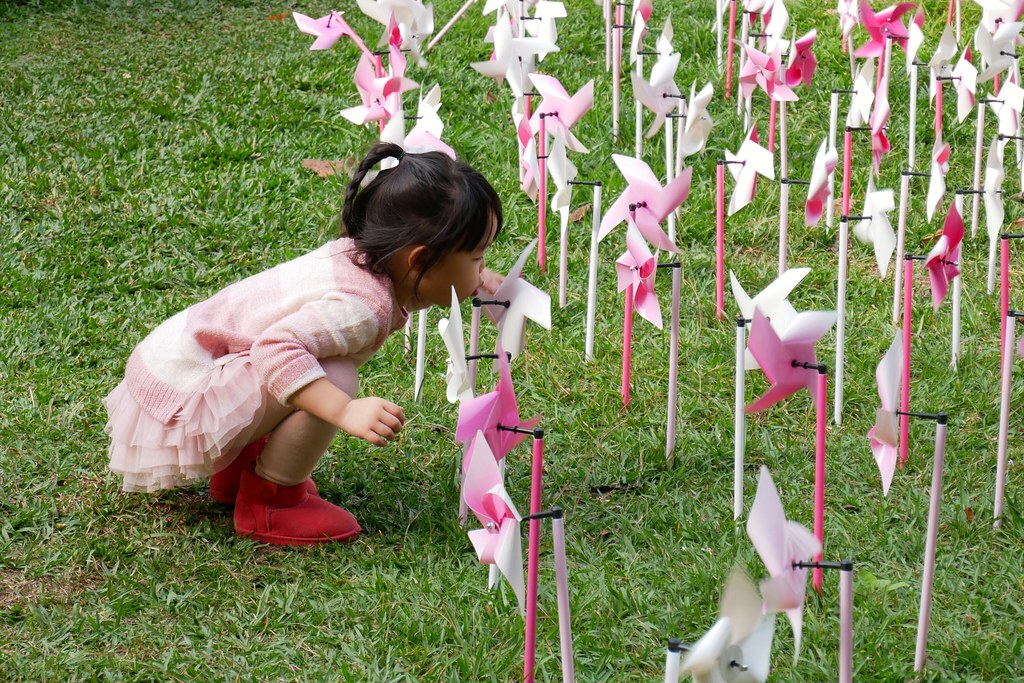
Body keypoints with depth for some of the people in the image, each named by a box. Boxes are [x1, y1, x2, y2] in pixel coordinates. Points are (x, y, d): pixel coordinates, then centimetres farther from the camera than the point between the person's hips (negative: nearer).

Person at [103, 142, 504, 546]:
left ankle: (239, 464, 30)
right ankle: (268, 504, -5)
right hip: (181, 390, -10)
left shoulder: (361, 252, 0)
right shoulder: (361, 308, -29)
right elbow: (277, 350, -42)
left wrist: (478, 283, 13)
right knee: (333, 381, -26)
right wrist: (346, 412, -45)